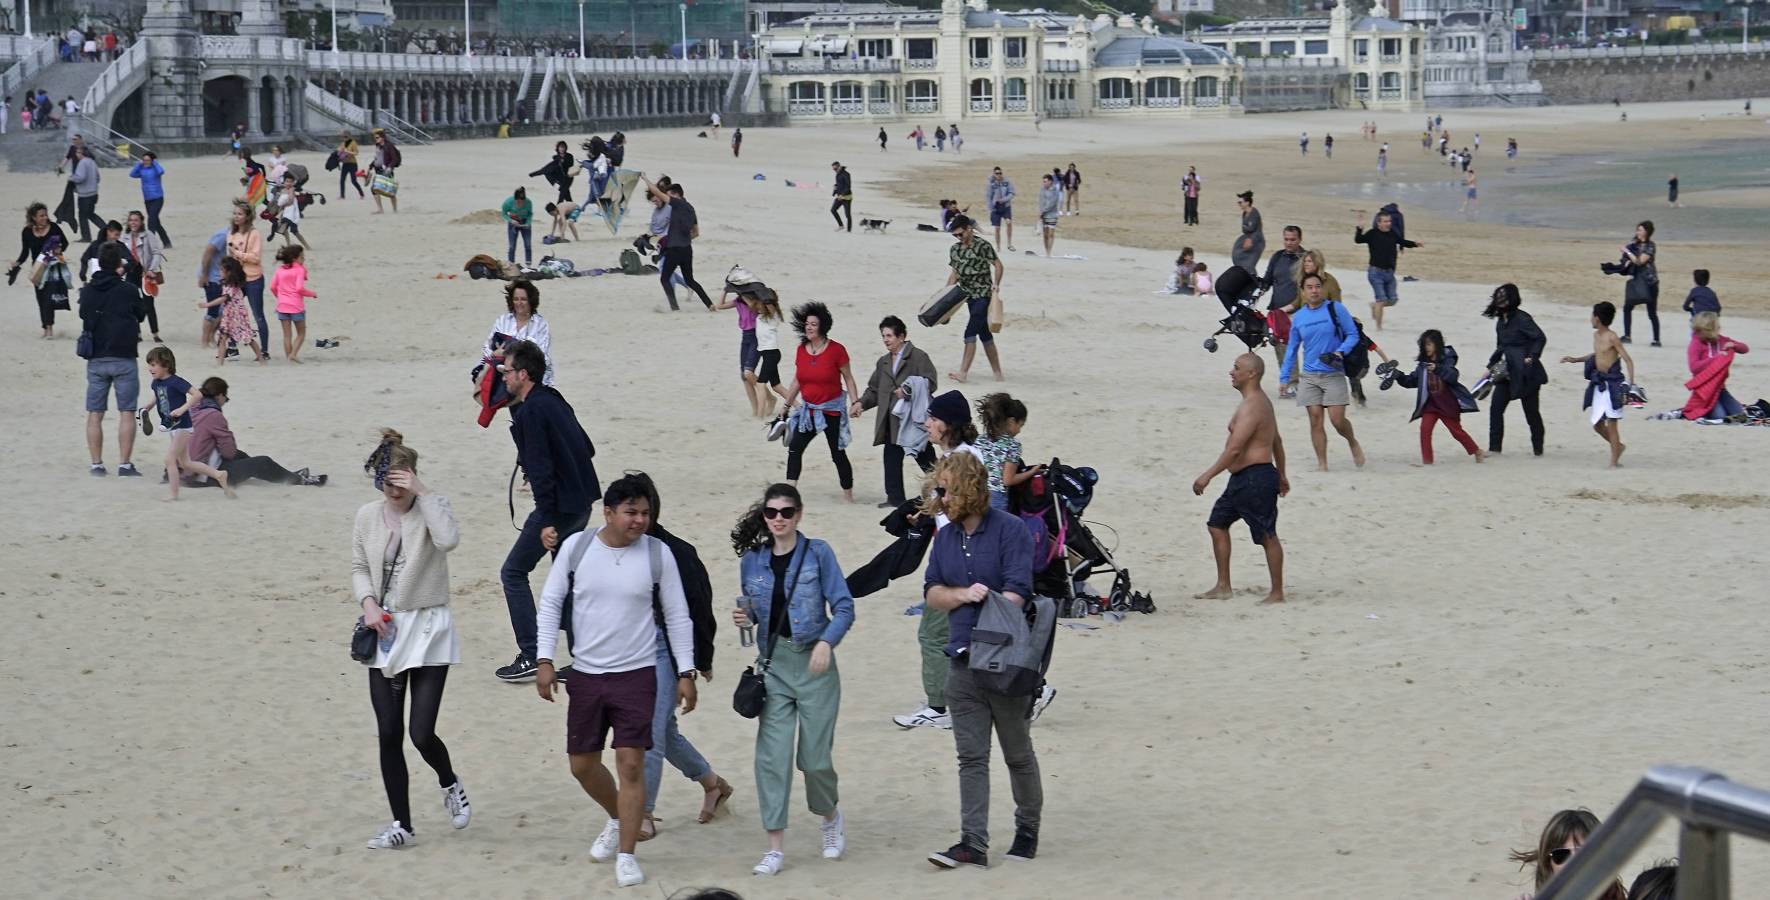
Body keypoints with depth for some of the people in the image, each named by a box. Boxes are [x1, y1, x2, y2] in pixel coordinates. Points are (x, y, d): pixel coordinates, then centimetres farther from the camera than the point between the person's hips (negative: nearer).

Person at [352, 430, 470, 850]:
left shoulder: (431, 508, -9)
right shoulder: (368, 515, 3)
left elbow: (449, 540, -31)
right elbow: (359, 567, 13)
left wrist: (422, 493, -27)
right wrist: (368, 602, -5)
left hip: (427, 630, -4)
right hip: (385, 632, 4)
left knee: (422, 734, -9)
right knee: (389, 735, 4)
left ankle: (449, 784, 25)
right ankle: (401, 825, 15)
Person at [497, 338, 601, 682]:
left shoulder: (531, 412, -16)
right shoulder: (553, 400, 12)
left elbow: (540, 469, -22)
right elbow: (587, 448, 18)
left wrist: (546, 521, -22)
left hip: (558, 506, -9)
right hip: (581, 502, 9)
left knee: (513, 573, 2)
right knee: (565, 576, 16)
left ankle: (530, 657, -1)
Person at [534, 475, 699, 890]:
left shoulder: (658, 554, -5)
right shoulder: (576, 546, -4)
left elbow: (677, 617, 2)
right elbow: (550, 603, 3)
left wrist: (686, 672, -1)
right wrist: (544, 659, -5)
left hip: (636, 674, -2)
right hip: (585, 674, 2)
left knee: (631, 763, -9)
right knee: (583, 765, 11)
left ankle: (626, 855, 0)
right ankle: (617, 819, 39)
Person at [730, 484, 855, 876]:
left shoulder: (817, 553, -3)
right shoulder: (752, 560, 6)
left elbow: (844, 607, -5)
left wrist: (826, 642, -20)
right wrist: (745, 618, -7)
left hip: (814, 663, -3)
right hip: (773, 664, 3)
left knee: (814, 756, 0)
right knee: (771, 755, -5)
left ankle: (831, 815, 32)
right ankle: (776, 848, 0)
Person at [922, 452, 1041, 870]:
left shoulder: (1009, 530, -8)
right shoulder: (944, 538, 12)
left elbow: (1016, 593, -16)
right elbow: (931, 592, 11)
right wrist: (964, 594, -10)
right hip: (962, 663, 5)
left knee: (1018, 753, 8)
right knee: (971, 757, 1)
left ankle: (1028, 831, 23)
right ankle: (973, 844, -2)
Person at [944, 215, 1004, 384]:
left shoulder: (983, 246, -11)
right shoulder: (955, 249, 9)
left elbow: (998, 265, -6)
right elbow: (955, 273, 18)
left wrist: (996, 285, -18)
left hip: (983, 295, -7)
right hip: (970, 296, 7)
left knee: (970, 333, -15)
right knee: (985, 334, 12)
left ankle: (963, 372, -19)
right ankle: (997, 372, 19)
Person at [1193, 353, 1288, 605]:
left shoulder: (1251, 406, -19)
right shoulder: (1261, 401, 15)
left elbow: (1234, 449, -25)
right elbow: (1277, 440, 23)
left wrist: (1208, 475, -24)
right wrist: (1280, 475, 31)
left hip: (1255, 479, -11)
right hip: (1242, 479, 11)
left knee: (1267, 536, -3)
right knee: (1217, 524, 14)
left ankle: (1277, 593, 4)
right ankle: (1222, 587, 18)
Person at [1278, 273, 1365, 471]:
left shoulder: (1336, 309, -2)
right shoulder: (1298, 318, 8)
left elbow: (1353, 334, 1)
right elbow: (1292, 349, 16)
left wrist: (1340, 352, -17)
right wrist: (1284, 377, 14)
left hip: (1334, 374, -3)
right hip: (1309, 376, 3)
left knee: (1337, 419, -10)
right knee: (1315, 420, -3)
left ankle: (1353, 443, 21)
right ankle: (1322, 464, 3)